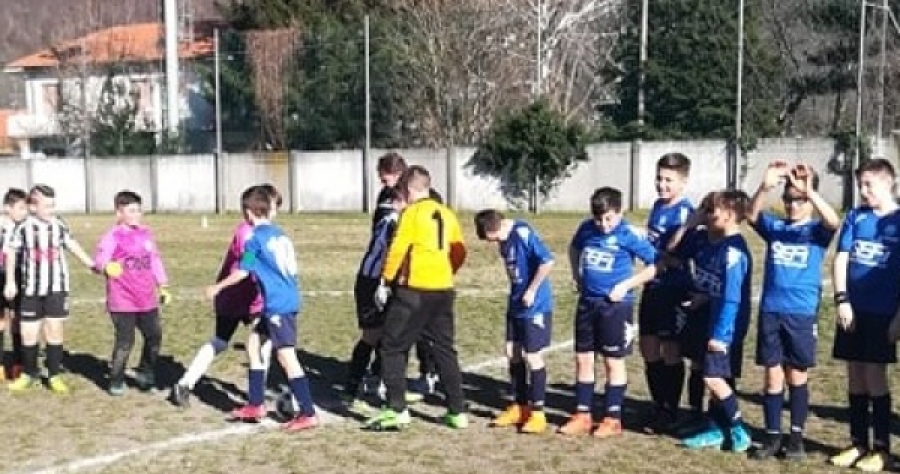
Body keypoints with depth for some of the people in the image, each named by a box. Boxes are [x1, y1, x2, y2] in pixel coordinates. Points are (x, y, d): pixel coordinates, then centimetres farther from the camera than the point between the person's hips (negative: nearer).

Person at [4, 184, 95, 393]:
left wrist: (93, 265, 8)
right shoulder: (23, 227, -6)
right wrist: (10, 282, 5)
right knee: (28, 333, 6)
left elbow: (72, 245, 11)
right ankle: (29, 374, 25)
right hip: (31, 289, 0)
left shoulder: (60, 225, -3)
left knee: (54, 330, 1)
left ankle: (55, 375, 12)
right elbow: (11, 253, 6)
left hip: (57, 287, 0)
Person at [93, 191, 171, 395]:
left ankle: (145, 372, 33)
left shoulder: (145, 233, 11)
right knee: (125, 342, -4)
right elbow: (99, 258, -24)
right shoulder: (113, 236, -10)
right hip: (122, 301, -6)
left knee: (155, 336, 12)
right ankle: (116, 381, 14)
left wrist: (163, 287, 20)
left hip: (147, 300, 6)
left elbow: (155, 260, 20)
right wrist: (106, 266, -48)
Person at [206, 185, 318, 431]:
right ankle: (256, 405, 25)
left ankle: (308, 414, -11)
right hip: (290, 299, 9)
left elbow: (242, 272, -3)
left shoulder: (256, 238, -8)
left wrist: (217, 288, 11)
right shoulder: (279, 233, 13)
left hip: (277, 304, -9)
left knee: (286, 356, -9)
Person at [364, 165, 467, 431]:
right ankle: (457, 411, 16)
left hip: (415, 290, -6)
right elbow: (459, 253, 14)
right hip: (444, 290, 7)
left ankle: (396, 410, -2)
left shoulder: (412, 213, -7)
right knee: (445, 350, 14)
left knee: (392, 347, 3)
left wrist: (385, 282, -4)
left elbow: (397, 249, -12)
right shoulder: (447, 214, 11)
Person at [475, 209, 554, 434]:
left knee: (532, 356, -1)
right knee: (512, 353, 12)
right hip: (515, 305, 8)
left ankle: (537, 412, 10)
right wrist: (516, 293, 10)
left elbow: (548, 262, -27)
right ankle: (520, 406, 25)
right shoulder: (504, 238, 4)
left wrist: (531, 290, -20)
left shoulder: (524, 233, -21)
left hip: (535, 306, -8)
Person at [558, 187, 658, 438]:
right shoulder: (586, 228, 2)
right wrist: (577, 276, 12)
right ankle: (582, 416, 19)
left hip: (615, 305, -5)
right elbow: (574, 248, 24)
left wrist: (626, 285, -16)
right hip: (587, 302, 6)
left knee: (613, 362, 4)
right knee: (582, 359, 9)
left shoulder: (628, 235, -14)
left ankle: (613, 419, 14)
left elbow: (655, 265, -11)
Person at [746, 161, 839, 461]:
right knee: (773, 375, 6)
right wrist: (766, 186, -27)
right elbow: (751, 215, -11)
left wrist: (809, 190, -31)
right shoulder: (774, 227, 8)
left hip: (802, 313, -2)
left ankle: (797, 436, 19)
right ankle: (772, 436, 15)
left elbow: (833, 221, -20)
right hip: (770, 311, 2)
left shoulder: (817, 231, 2)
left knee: (797, 375, 8)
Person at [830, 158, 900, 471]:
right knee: (855, 376, 9)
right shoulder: (855, 217, 6)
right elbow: (840, 259, 2)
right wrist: (842, 300, -8)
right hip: (853, 310, 4)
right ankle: (858, 443, 19)